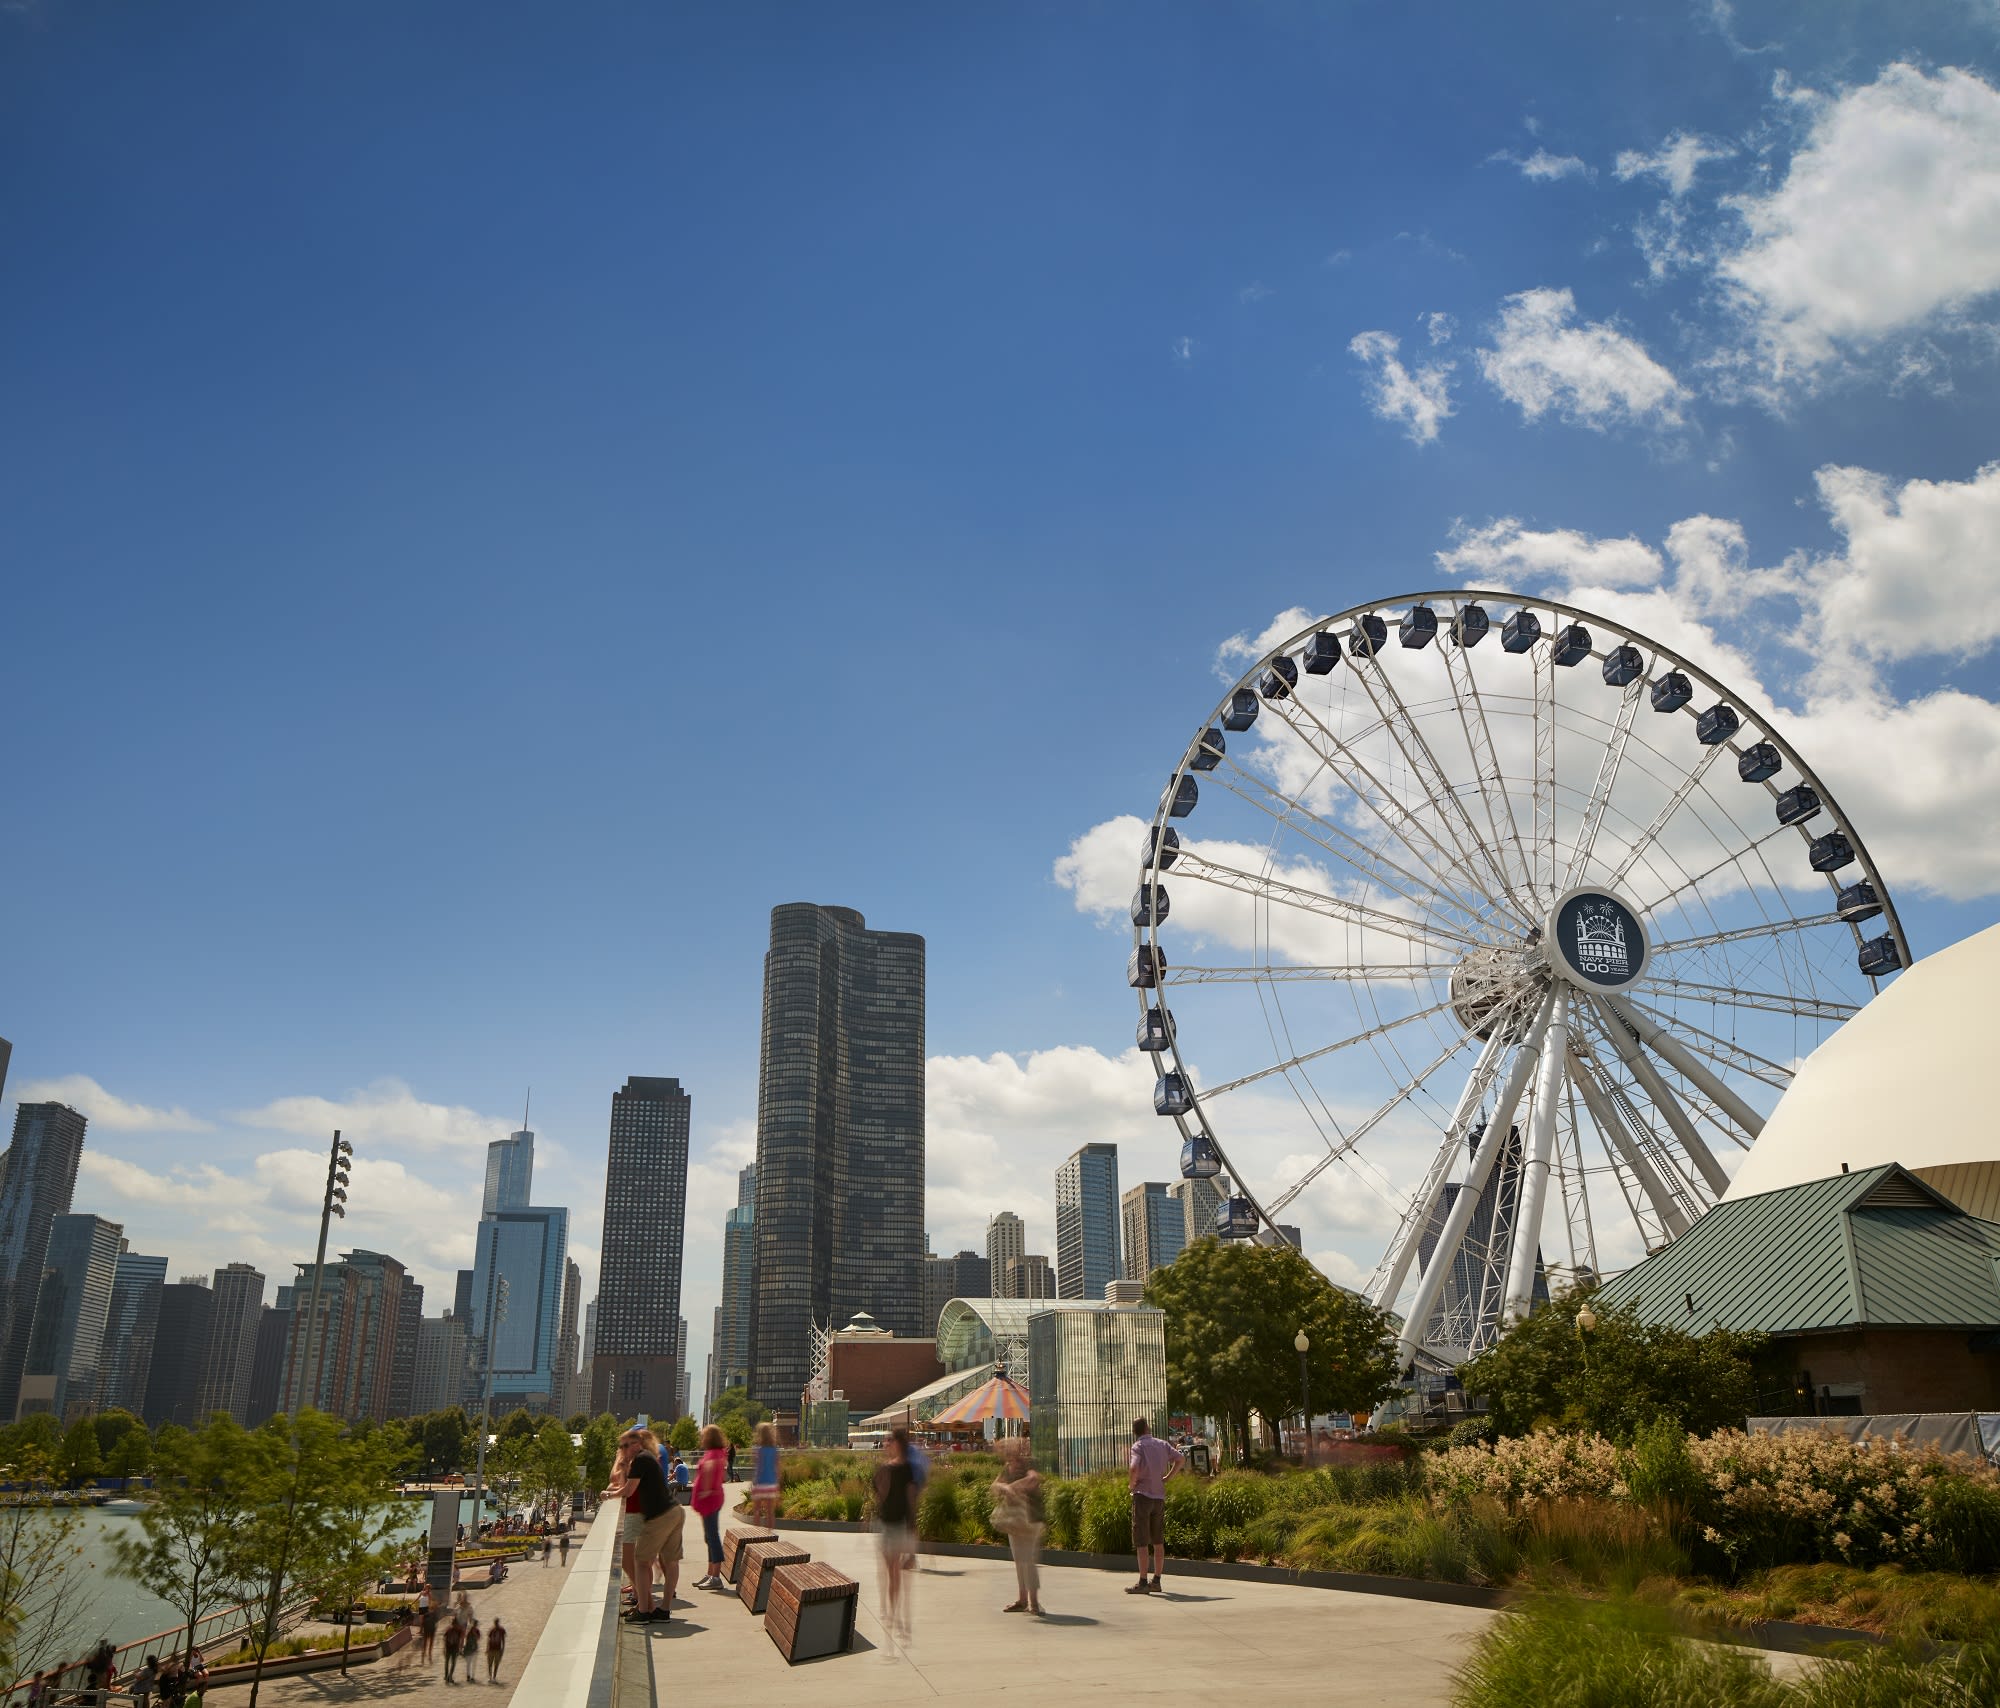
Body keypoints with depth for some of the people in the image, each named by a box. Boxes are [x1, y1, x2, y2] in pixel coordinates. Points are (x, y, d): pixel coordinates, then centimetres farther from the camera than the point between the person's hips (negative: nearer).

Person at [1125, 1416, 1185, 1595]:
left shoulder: (1138, 1447, -10)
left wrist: (1132, 1483, -9)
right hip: (1160, 1496, 5)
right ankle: (1156, 1581, 17)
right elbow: (1181, 1459, 5)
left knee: (1142, 1542, -2)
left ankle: (1142, 1583, -2)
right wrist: (1166, 1478, 7)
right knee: (1158, 1542, 12)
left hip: (1142, 1495, -5)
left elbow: (1134, 1468, -26)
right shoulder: (1162, 1444, 7)